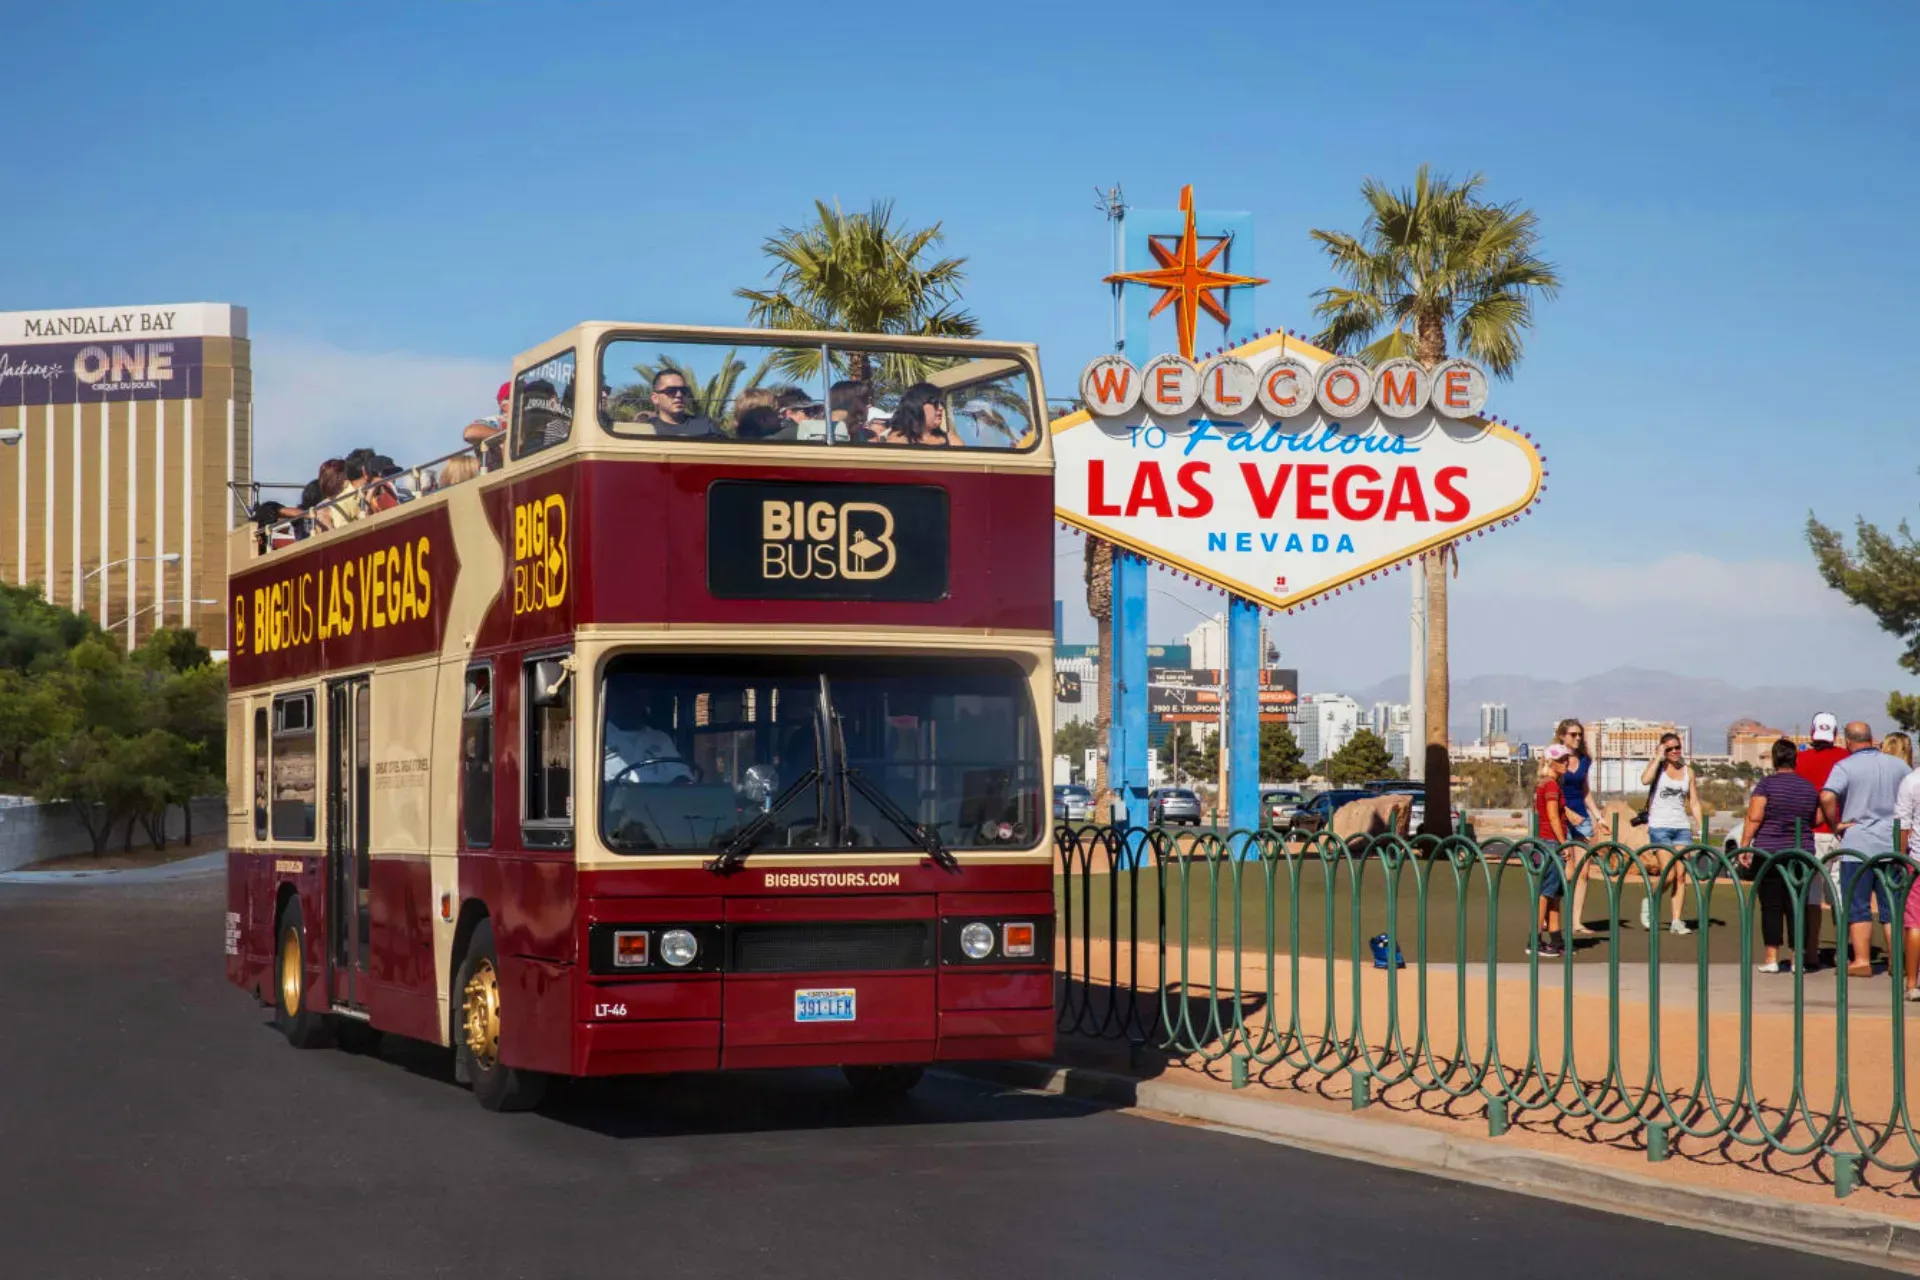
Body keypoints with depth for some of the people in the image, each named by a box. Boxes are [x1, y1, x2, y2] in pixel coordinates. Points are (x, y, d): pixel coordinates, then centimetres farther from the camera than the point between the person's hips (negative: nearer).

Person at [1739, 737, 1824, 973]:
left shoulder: (1766, 784, -6)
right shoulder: (1809, 787, 7)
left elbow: (1754, 817, -13)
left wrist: (1744, 846, -10)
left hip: (1768, 853, -3)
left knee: (1771, 907, -1)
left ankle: (1772, 958, -3)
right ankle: (1798, 958, 6)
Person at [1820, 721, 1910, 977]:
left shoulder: (1845, 767, -8)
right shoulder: (1897, 765, 7)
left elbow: (1827, 796, -23)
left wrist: (1835, 824, -9)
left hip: (1857, 845, -4)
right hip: (1891, 845, 4)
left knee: (1858, 907, 2)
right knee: (1892, 907, 9)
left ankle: (1861, 961, -1)